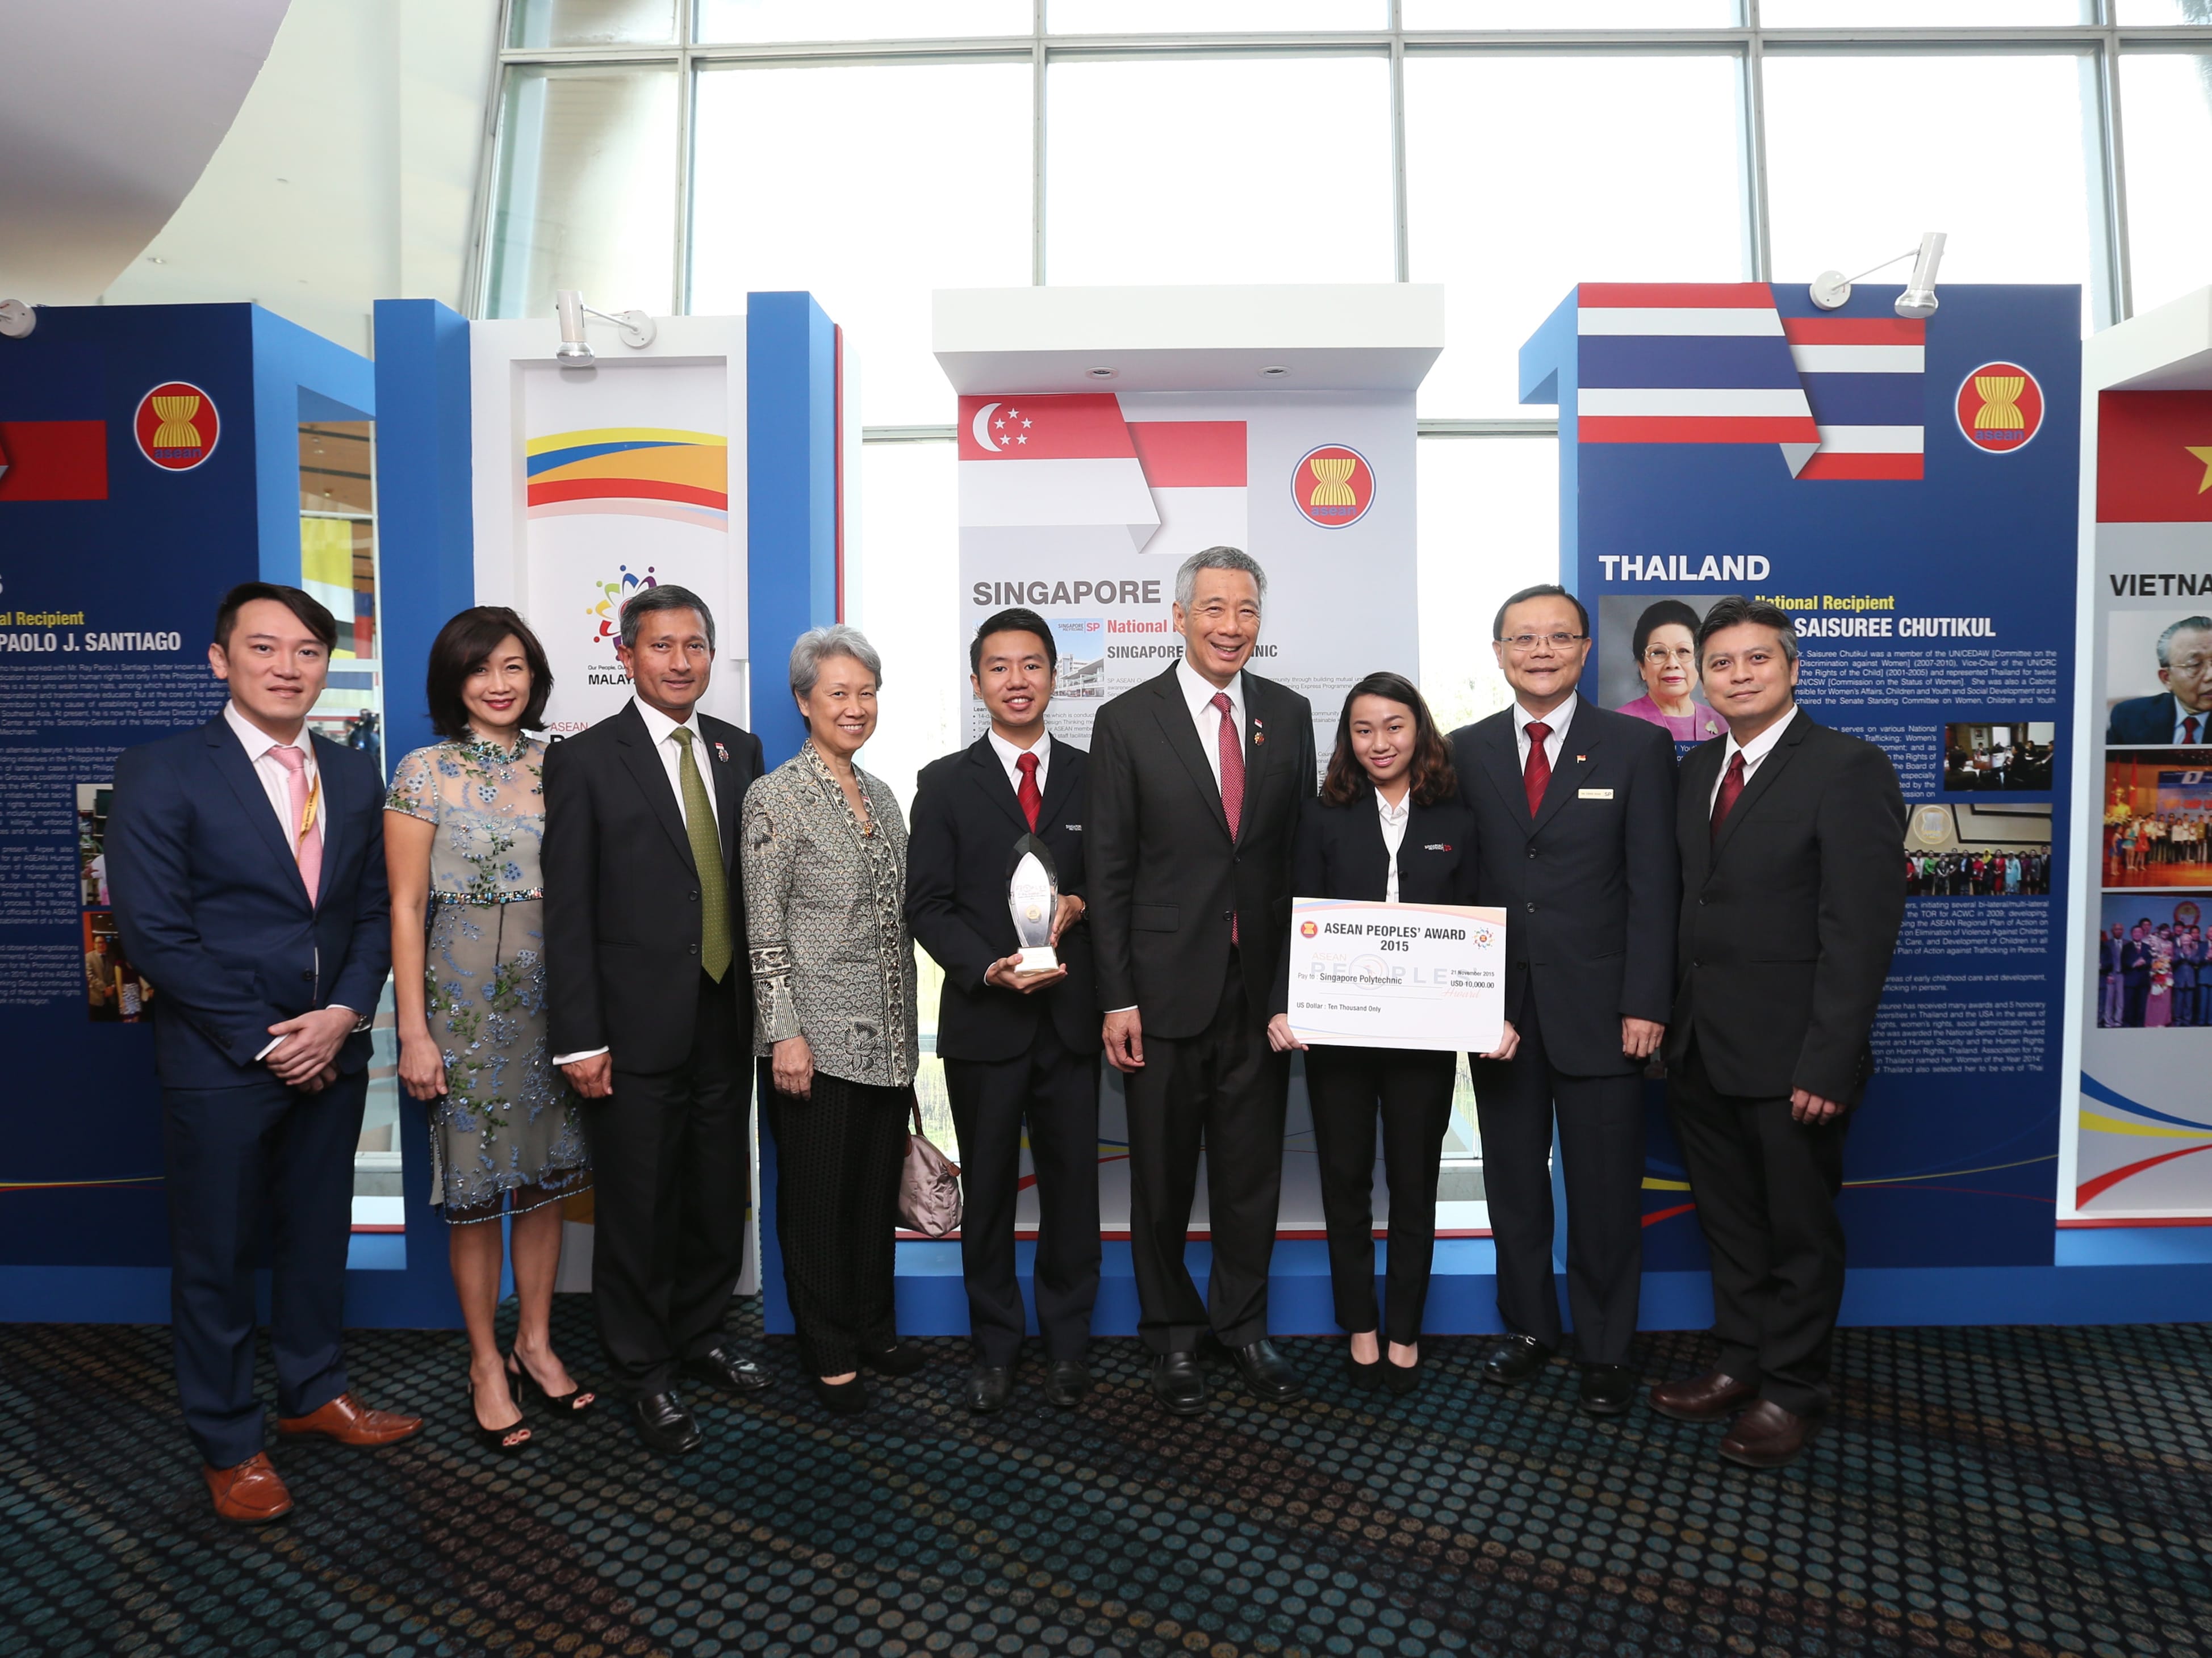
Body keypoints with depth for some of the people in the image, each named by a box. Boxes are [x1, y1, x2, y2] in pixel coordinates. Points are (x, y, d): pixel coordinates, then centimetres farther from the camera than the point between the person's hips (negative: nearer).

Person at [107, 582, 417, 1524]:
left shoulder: (354, 779, 7)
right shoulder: (160, 775, -8)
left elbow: (373, 912, 7)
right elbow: (153, 932, -13)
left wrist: (344, 1014, -8)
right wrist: (263, 1041, -14)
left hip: (331, 1054, 5)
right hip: (219, 1061, -4)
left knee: (318, 1235, 17)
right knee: (215, 1256, 9)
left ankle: (313, 1392, 37)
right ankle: (228, 1443, 26)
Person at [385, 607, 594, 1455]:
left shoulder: (556, 767, 6)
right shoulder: (424, 772, -4)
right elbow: (406, 906, -5)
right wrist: (413, 1030, -9)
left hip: (552, 995, 4)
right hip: (465, 997, -3)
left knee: (547, 1176, 11)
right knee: (475, 1190, 5)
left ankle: (535, 1344, 28)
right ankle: (486, 1363, 22)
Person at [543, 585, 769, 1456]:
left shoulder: (740, 749, 8)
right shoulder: (585, 759, -6)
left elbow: (753, 878, 10)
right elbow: (568, 910, -8)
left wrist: (762, 999, 7)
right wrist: (579, 1039, -12)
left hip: (727, 1017, 5)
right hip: (637, 1024, -4)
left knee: (719, 1190, 16)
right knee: (637, 1205, 8)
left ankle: (701, 1333, 37)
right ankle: (643, 1372, 26)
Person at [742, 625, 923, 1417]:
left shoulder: (881, 796, 12)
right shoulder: (776, 798, -8)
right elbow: (764, 930, -11)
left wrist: (907, 1029, 15)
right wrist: (784, 1033, -15)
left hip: (887, 1038, 6)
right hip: (817, 1037, -6)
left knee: (879, 1188, 15)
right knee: (817, 1196, 6)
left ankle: (875, 1328, 32)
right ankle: (830, 1352, 21)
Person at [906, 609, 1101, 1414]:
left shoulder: (1092, 776, 7)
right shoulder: (945, 783, 3)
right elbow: (927, 904, -2)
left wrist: (1079, 908, -13)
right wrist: (988, 969, -16)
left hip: (1071, 1014, 1)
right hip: (983, 1015, -1)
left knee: (1072, 1181, 8)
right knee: (987, 1188, 10)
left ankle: (1067, 1342, 26)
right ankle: (995, 1347, 25)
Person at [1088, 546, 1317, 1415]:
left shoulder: (1288, 713, 6)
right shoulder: (1126, 721, -4)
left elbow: (1303, 848, 9)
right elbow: (1108, 869, -5)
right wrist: (1117, 997, -8)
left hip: (1263, 984, 3)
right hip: (1167, 985, -2)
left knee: (1253, 1168, 14)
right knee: (1163, 1174, 10)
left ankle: (1242, 1324, 33)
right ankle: (1172, 1335, 29)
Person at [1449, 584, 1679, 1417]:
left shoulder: (1638, 747, 0)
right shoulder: (1465, 752, 6)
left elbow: (1653, 887, -4)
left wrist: (1645, 1004, -10)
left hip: (1599, 1007, -2)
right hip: (1498, 1007, 3)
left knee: (1605, 1188, 7)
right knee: (1513, 1178, 14)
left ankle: (1604, 1348, 24)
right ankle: (1529, 1325, 33)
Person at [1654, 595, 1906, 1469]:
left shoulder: (1849, 768, -12)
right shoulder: (1695, 770, 10)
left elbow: (1860, 927, -17)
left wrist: (1829, 1062, -20)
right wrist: (1665, 1019, 4)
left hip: (1789, 1058, -6)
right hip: (1700, 1050, 6)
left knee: (1799, 1230, 11)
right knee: (1729, 1224, 18)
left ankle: (1790, 1389, 28)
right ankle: (1741, 1365, 35)